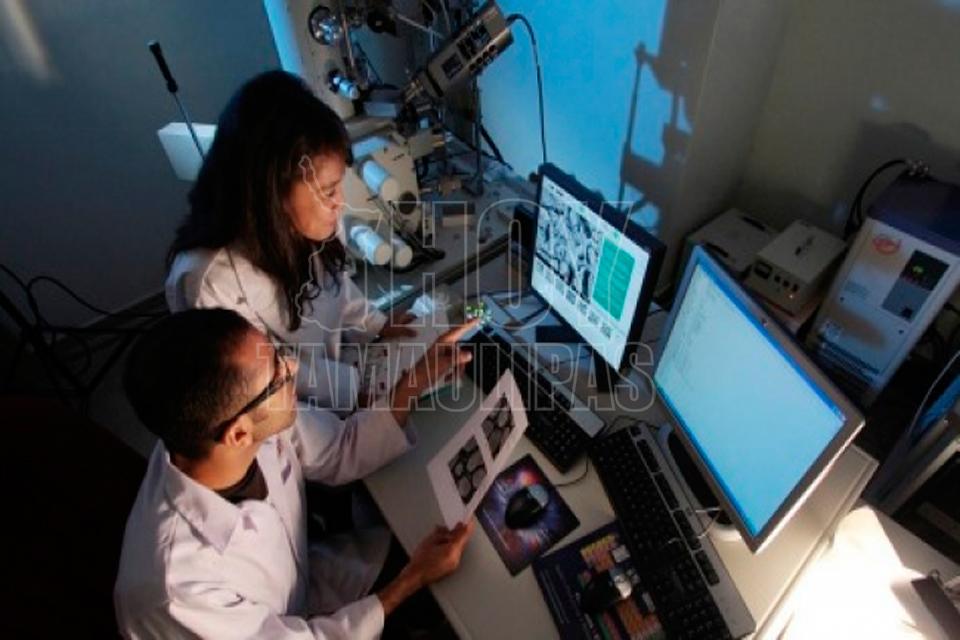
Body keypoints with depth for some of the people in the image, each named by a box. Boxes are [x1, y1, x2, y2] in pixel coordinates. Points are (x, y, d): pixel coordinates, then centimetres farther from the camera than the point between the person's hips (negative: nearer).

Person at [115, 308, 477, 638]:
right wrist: (413, 579, -18)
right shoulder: (180, 585, -39)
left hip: (297, 591, 4)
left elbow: (344, 451, -6)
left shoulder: (261, 424, -26)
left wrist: (420, 377, -15)